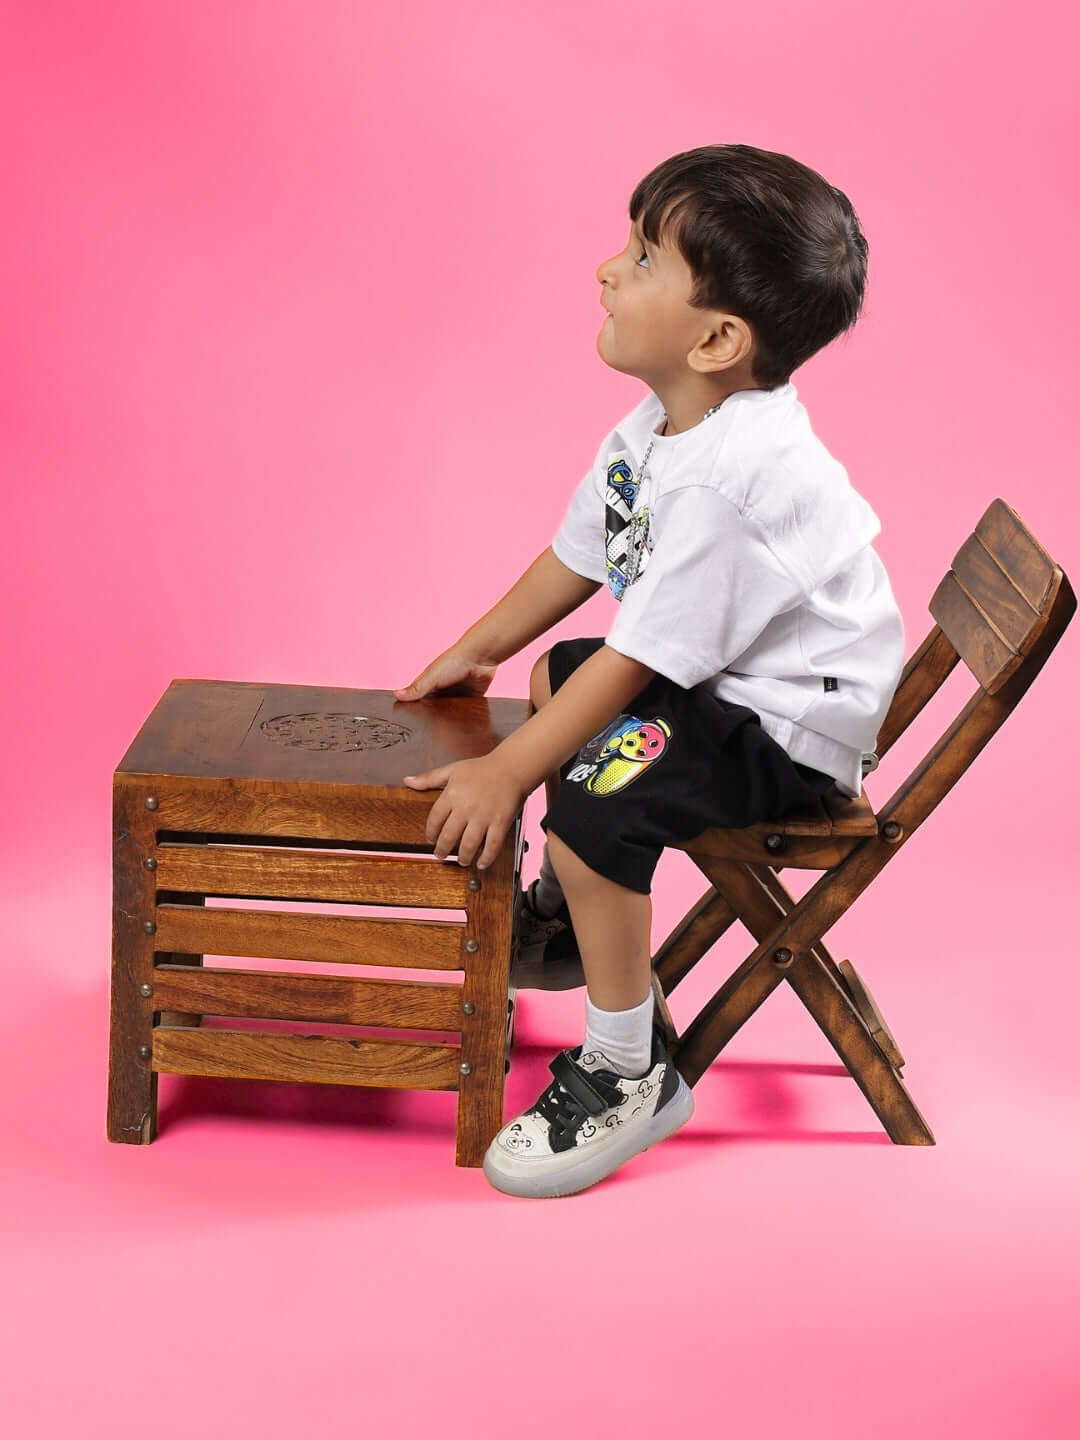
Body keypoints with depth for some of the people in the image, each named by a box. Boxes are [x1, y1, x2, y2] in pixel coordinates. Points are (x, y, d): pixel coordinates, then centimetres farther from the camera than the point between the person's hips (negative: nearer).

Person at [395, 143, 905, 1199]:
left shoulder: (731, 483, -34)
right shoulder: (660, 425, -2)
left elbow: (639, 658, -30)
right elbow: (579, 556, 13)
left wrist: (504, 774, -23)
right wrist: (476, 651, 17)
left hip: (793, 725, -11)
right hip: (723, 679, 11)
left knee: (593, 804, -28)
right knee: (559, 673, 27)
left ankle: (630, 1073, -10)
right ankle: (566, 917, 45)